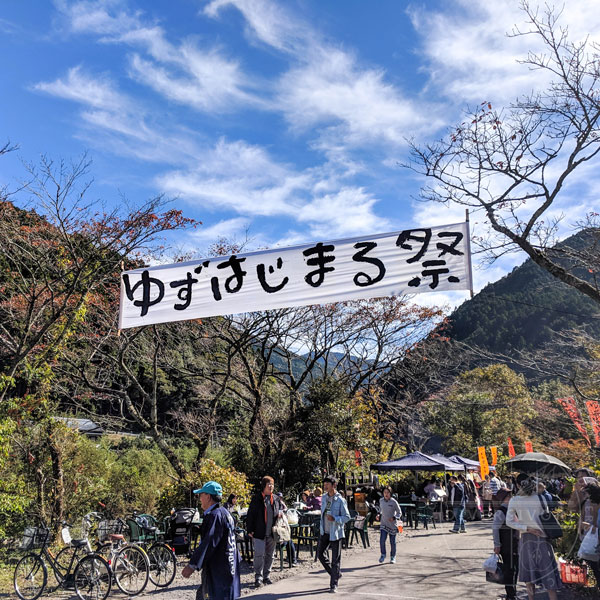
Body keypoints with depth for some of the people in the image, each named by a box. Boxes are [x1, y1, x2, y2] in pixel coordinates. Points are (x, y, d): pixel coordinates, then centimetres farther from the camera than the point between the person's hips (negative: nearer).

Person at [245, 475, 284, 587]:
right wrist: (250, 530, -7)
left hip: (272, 532, 5)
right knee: (259, 554, -8)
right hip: (259, 532, -4)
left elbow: (281, 509, 24)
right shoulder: (256, 499, -4)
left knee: (270, 555, 11)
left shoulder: (276, 499, 9)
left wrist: (280, 512, -1)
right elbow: (250, 515, -3)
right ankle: (258, 577, 4)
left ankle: (267, 576, 23)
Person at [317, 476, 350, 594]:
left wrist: (334, 519, -26)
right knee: (320, 553, 9)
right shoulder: (324, 497, 6)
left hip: (335, 533, -6)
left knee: (335, 559, 0)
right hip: (324, 532, 6)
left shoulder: (340, 500, -14)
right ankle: (335, 573, 28)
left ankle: (334, 585, 8)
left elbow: (347, 517, -12)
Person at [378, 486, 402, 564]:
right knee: (382, 540, -12)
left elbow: (399, 513, -4)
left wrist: (394, 518, -20)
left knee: (392, 542, 6)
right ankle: (383, 555, 10)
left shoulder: (394, 502, -11)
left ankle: (393, 557, 25)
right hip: (384, 524, 2)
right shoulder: (381, 501, 1)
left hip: (392, 525, -2)